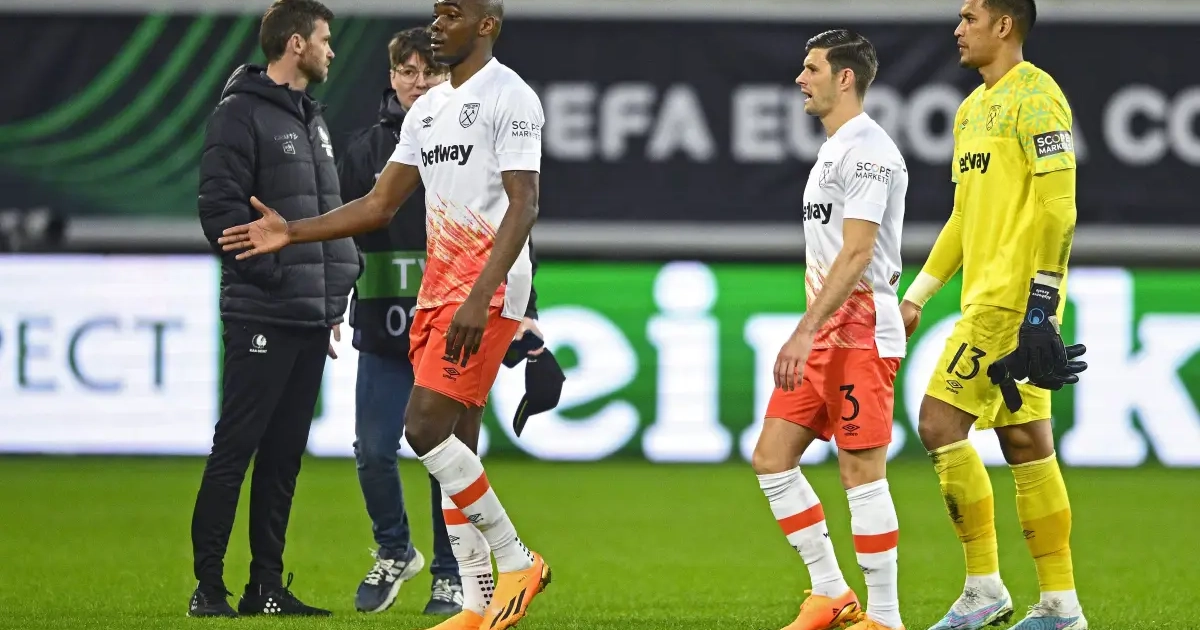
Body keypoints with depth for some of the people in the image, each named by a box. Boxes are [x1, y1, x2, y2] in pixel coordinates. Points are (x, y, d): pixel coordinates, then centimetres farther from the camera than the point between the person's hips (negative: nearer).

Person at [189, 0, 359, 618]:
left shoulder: (312, 119, 19)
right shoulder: (242, 115, -8)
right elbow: (220, 208, -16)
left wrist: (335, 293, 15)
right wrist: (274, 269, -17)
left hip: (312, 319, 8)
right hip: (262, 316, -8)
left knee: (284, 453, 9)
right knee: (235, 448, -6)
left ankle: (266, 585, 12)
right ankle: (208, 585, -3)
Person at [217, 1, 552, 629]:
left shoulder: (510, 98, -10)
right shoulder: (427, 108, 18)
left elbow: (522, 206, -18)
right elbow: (381, 204, 21)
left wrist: (478, 299, -27)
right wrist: (292, 232, 11)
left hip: (487, 292, -9)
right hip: (437, 289, 9)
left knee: (425, 426, -18)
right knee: (450, 446, 5)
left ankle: (517, 561, -6)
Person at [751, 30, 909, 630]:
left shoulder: (866, 149, -13)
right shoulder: (833, 149, 19)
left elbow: (857, 252, -21)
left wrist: (805, 332, -26)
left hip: (860, 333, -10)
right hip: (825, 336, 10)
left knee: (862, 473, -7)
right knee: (771, 457, 6)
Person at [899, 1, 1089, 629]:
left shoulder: (1034, 96, -11)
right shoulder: (973, 108, 18)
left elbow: (1058, 207, -17)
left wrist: (1042, 300, -21)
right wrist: (917, 295, 22)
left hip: (1014, 300, -9)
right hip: (985, 299, 9)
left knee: (940, 421, -11)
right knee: (1025, 441, 8)